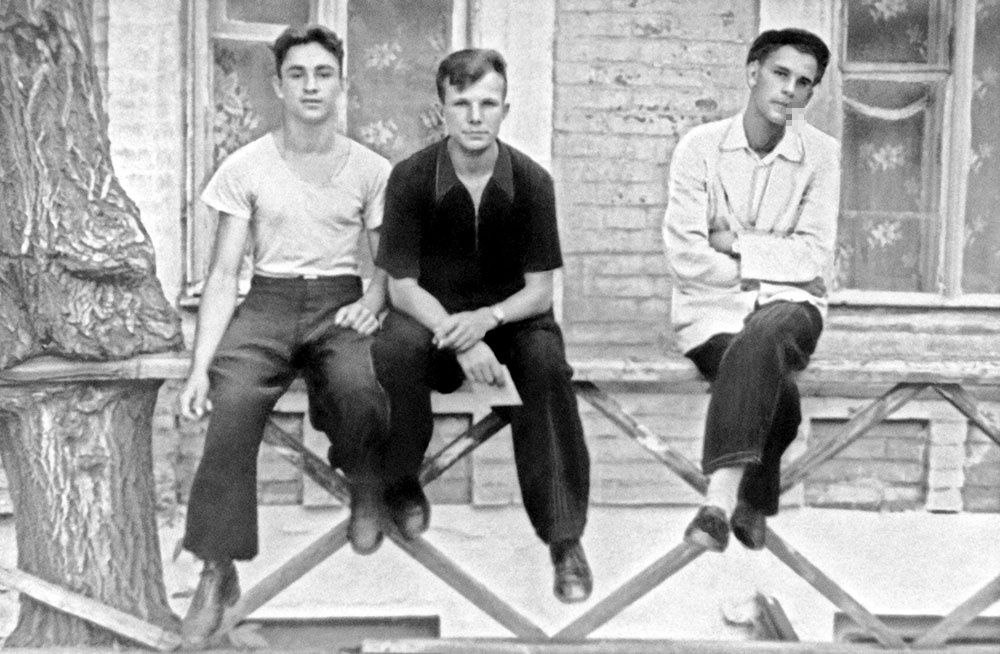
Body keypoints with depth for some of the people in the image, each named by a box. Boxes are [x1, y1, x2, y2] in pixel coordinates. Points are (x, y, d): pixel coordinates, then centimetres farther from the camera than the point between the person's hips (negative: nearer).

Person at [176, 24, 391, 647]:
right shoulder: (245, 167, 3)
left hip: (338, 300, 0)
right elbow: (224, 275, 2)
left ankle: (366, 491, -1)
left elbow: (389, 262, 13)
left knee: (358, 390, -35)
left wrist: (372, 301, -12)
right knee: (232, 402, -31)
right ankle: (218, 574, -21)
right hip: (268, 300, 0)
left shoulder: (371, 169, 6)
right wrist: (200, 365, -10)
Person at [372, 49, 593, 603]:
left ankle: (564, 537, -25)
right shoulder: (410, 178, -11)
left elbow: (539, 290, -6)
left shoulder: (531, 181, -9)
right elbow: (401, 287, -10)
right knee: (395, 347, -34)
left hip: (508, 314, 1)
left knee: (547, 360, -32)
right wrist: (458, 340, -27)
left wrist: (485, 320, -27)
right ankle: (400, 483, -7)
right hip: (433, 314, 0)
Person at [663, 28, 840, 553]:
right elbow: (685, 257, -8)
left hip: (788, 303, 1)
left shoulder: (821, 155, 5)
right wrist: (774, 265, -8)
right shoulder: (699, 147, 1)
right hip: (713, 307, 0)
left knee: (762, 339, -36)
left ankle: (720, 500, -36)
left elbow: (816, 258, -3)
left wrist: (735, 243, -9)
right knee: (775, 386, -31)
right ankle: (753, 506, -14)